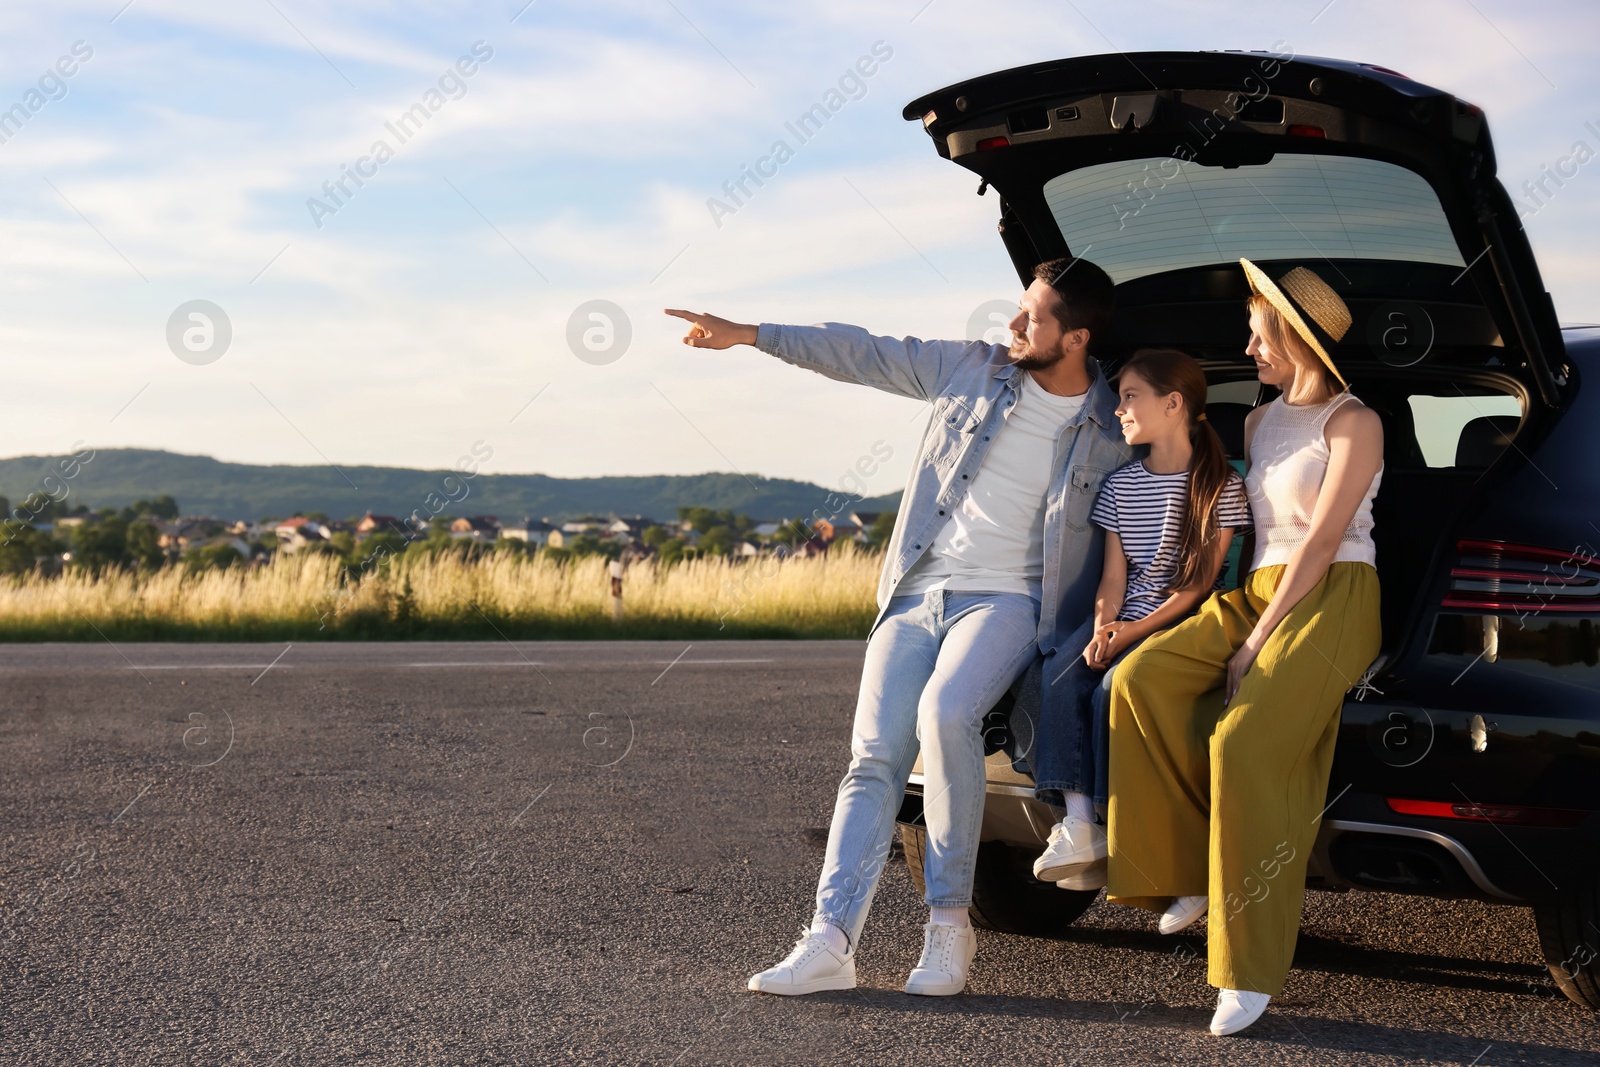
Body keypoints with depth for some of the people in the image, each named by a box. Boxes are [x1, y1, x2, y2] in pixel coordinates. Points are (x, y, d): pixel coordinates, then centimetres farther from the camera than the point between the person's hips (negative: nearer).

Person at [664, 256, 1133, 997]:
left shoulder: (1113, 434, 3)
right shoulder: (971, 370, 8)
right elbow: (863, 354, 12)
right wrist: (747, 335, 12)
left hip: (1005, 601, -3)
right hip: (916, 595, 3)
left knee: (946, 713, -31)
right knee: (874, 759, -10)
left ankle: (948, 921, -19)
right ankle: (829, 942, -14)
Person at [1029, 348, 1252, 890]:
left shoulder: (1222, 486, -4)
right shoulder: (1120, 486, 12)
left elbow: (1199, 583, -8)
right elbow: (1113, 576, 8)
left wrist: (1133, 632, -18)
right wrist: (1102, 629, -13)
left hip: (1182, 624, -5)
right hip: (1124, 620, 5)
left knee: (1114, 689, -29)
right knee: (1063, 677, -24)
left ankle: (1116, 833, -18)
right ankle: (1078, 826, -30)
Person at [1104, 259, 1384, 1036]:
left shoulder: (1352, 423, -4)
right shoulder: (1260, 422, 19)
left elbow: (1321, 542, -12)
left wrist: (1257, 643, -16)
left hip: (1329, 603, -7)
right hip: (1253, 594, 7)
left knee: (1246, 743, -29)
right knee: (1143, 680, -20)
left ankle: (1250, 971, -25)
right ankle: (1197, 868, -12)